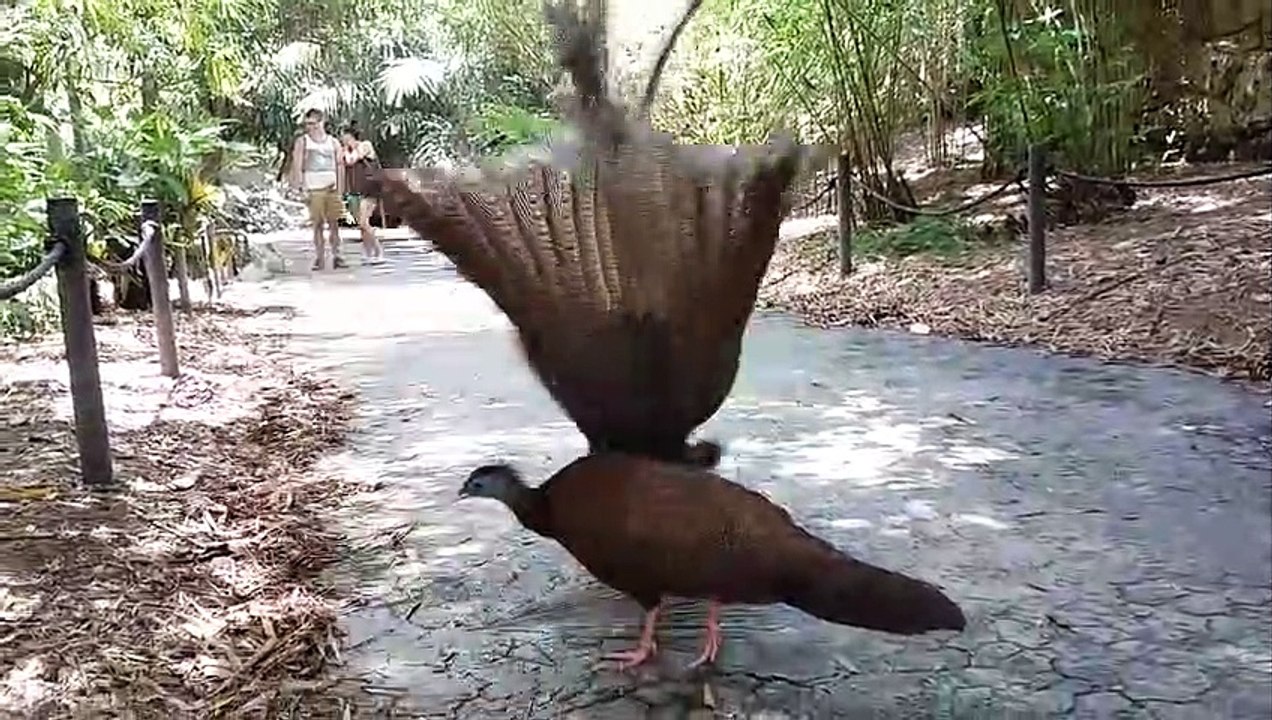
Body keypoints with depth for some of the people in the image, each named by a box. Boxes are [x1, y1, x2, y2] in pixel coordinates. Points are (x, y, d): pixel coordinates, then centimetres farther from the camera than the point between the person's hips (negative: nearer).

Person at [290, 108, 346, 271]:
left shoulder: (333, 142, 11)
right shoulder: (302, 142, 6)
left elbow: (340, 166, 12)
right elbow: (297, 166, 2)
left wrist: (340, 189, 4)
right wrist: (303, 188, -7)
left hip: (332, 189, 2)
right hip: (313, 189, -1)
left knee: (334, 223, -2)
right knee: (318, 224, -3)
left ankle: (336, 256, 0)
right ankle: (319, 257, -1)